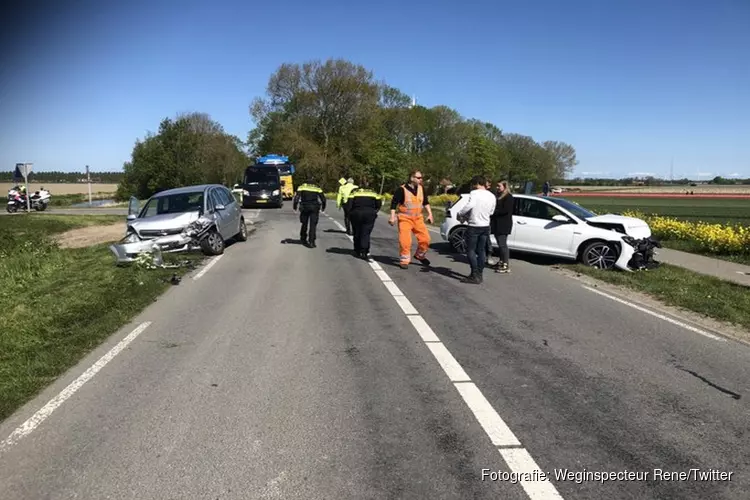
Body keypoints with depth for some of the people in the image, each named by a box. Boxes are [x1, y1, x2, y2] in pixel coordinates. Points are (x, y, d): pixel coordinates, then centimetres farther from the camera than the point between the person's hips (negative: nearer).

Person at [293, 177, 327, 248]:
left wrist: (294, 206, 1)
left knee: (304, 224, 18)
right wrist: (323, 207, 19)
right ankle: (311, 242, -8)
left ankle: (303, 239, 29)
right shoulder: (317, 189, 7)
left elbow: (296, 197, -6)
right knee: (313, 225, 0)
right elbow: (323, 199, 5)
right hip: (314, 208, -1)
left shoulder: (301, 187, 5)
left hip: (304, 208, 1)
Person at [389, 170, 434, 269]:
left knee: (425, 238, 1)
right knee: (405, 241, -12)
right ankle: (404, 260, 5)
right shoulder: (402, 190, -13)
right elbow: (394, 203, -9)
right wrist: (392, 217, -15)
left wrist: (430, 214, 13)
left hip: (418, 218, 5)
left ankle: (420, 255, 25)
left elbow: (425, 202, 18)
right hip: (405, 219, -5)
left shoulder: (421, 188, 5)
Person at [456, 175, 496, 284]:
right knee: (481, 251, 14)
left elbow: (469, 205, -29)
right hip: (486, 226, 7)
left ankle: (475, 276, -4)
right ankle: (480, 274, 19)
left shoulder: (474, 193, -13)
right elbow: (491, 212, 14)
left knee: (471, 251, 0)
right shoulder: (492, 196, 7)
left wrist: (459, 214, -15)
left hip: (474, 227, -7)